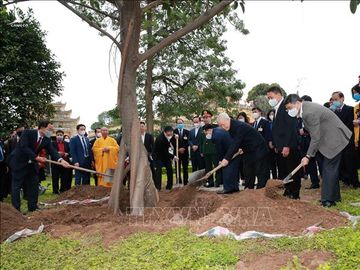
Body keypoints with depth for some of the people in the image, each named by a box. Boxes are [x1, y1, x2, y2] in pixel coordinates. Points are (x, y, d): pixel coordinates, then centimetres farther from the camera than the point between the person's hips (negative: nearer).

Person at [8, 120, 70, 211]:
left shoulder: (47, 139, -3)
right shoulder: (27, 133, -20)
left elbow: (52, 151, -15)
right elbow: (24, 147, -28)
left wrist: (61, 160, -33)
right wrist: (36, 157, -31)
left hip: (32, 164, 7)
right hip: (19, 162, -7)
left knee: (34, 185, 8)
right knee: (16, 186, -2)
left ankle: (33, 207, 16)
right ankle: (15, 209, 3)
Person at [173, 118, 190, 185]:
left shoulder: (187, 132, 8)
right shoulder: (174, 131, 3)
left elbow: (188, 142, 2)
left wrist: (184, 148, -10)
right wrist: (178, 149, -14)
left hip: (185, 152, 1)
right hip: (177, 152, -1)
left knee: (185, 168, 1)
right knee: (177, 168, 1)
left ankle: (185, 182, 5)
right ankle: (179, 182, 6)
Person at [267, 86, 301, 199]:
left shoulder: (286, 106, -11)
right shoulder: (278, 109, 17)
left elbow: (291, 127, -19)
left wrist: (287, 146, -22)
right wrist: (276, 145, 13)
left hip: (289, 147, -9)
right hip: (281, 147, 9)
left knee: (292, 172, -1)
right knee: (283, 171, 11)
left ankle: (294, 195, 6)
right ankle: (287, 192, 19)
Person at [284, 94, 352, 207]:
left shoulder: (310, 112, -28)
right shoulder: (306, 108, 3)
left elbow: (315, 138, -25)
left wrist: (308, 156, -22)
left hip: (335, 139, -10)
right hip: (327, 139, 10)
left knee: (329, 169, -8)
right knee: (328, 168, 16)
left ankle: (328, 200, -3)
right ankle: (334, 196, 27)